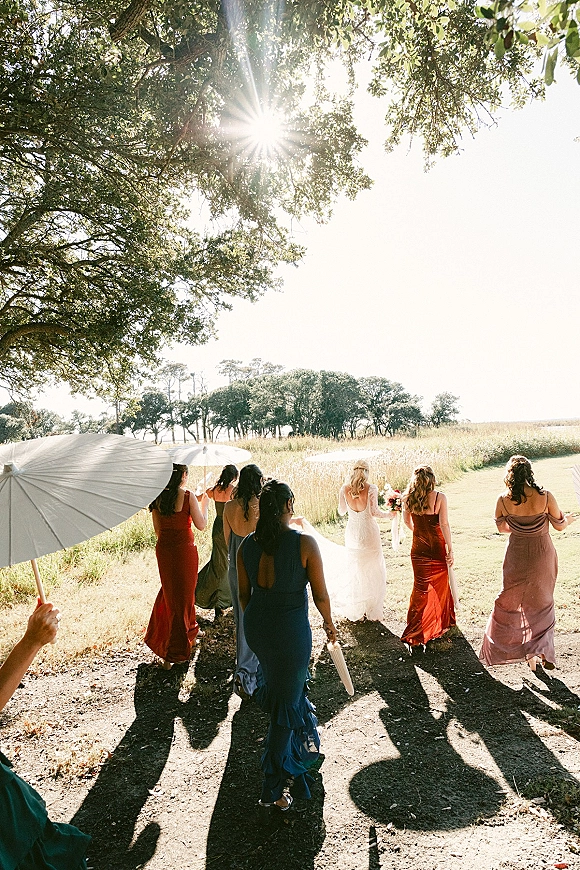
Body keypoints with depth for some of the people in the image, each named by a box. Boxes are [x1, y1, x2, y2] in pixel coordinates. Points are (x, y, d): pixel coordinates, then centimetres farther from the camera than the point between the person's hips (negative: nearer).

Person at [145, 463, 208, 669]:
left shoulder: (158, 497, 1)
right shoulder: (187, 496, -14)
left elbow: (157, 529, 7)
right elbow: (201, 525, -11)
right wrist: (204, 503, 3)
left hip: (163, 550, 5)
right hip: (184, 550, -5)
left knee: (169, 592, 22)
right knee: (182, 596, 7)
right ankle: (173, 652, 12)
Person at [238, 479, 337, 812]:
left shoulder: (247, 545, -6)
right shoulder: (305, 543, -19)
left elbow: (244, 594, 4)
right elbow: (320, 594, -11)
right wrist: (329, 624, 8)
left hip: (256, 626, 6)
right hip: (291, 630, -6)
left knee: (278, 684, 32)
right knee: (286, 703, 12)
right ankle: (274, 787, 22)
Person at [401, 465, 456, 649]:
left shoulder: (408, 498, -6)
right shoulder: (439, 497, -16)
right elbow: (444, 524, -18)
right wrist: (450, 549, -12)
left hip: (418, 548, 3)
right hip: (437, 548, -3)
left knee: (421, 587, 13)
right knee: (440, 585, 17)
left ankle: (415, 632, 15)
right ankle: (441, 623, 35)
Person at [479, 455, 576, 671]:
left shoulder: (503, 500, -14)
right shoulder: (545, 497, -18)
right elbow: (559, 525, -4)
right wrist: (570, 519, 20)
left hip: (517, 557, 1)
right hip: (543, 557, 0)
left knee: (509, 602, 17)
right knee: (542, 603, 18)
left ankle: (498, 649, 23)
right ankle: (542, 652, 18)